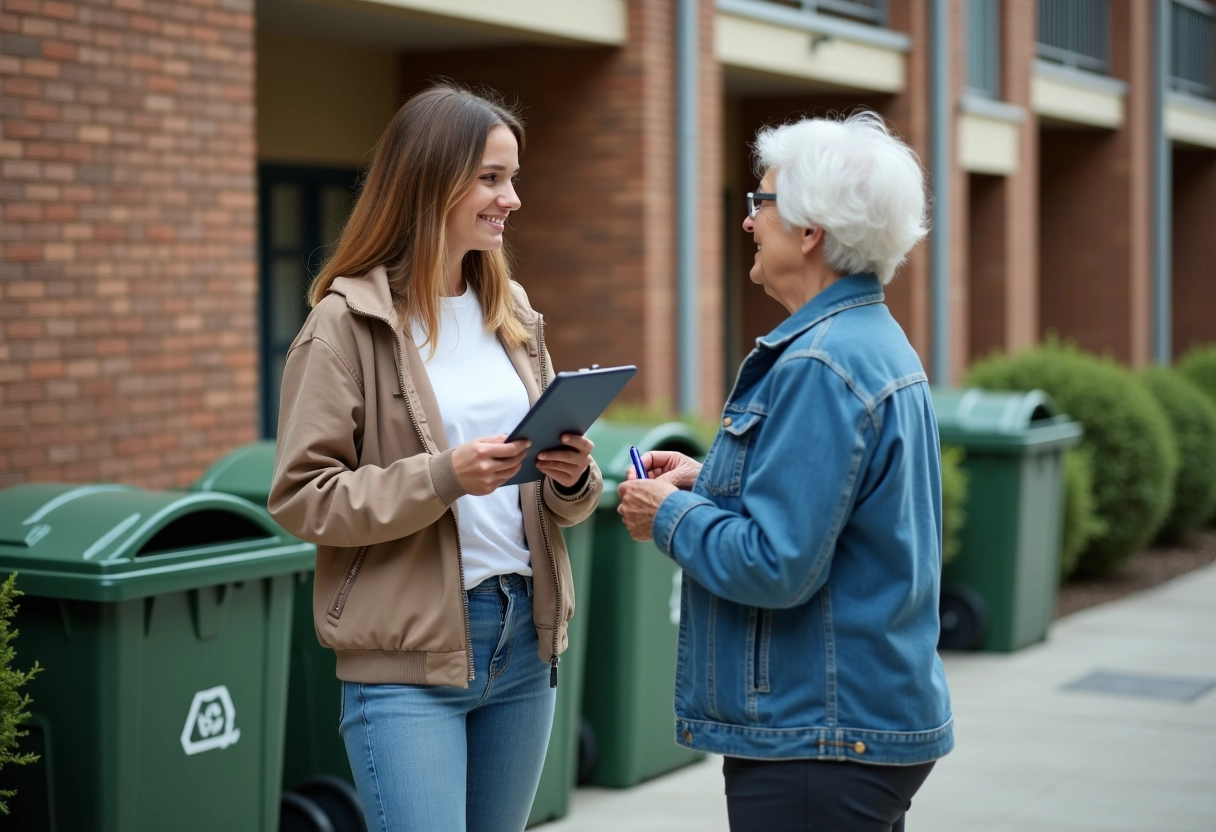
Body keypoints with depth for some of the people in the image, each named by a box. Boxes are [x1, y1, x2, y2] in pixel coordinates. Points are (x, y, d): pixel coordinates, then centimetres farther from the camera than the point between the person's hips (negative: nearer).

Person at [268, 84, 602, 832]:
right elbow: (300, 496, -11)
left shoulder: (513, 315, 12)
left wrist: (572, 478, -7)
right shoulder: (348, 321, -6)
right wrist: (443, 478, -22)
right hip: (410, 658, -6)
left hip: (524, 638, 6)